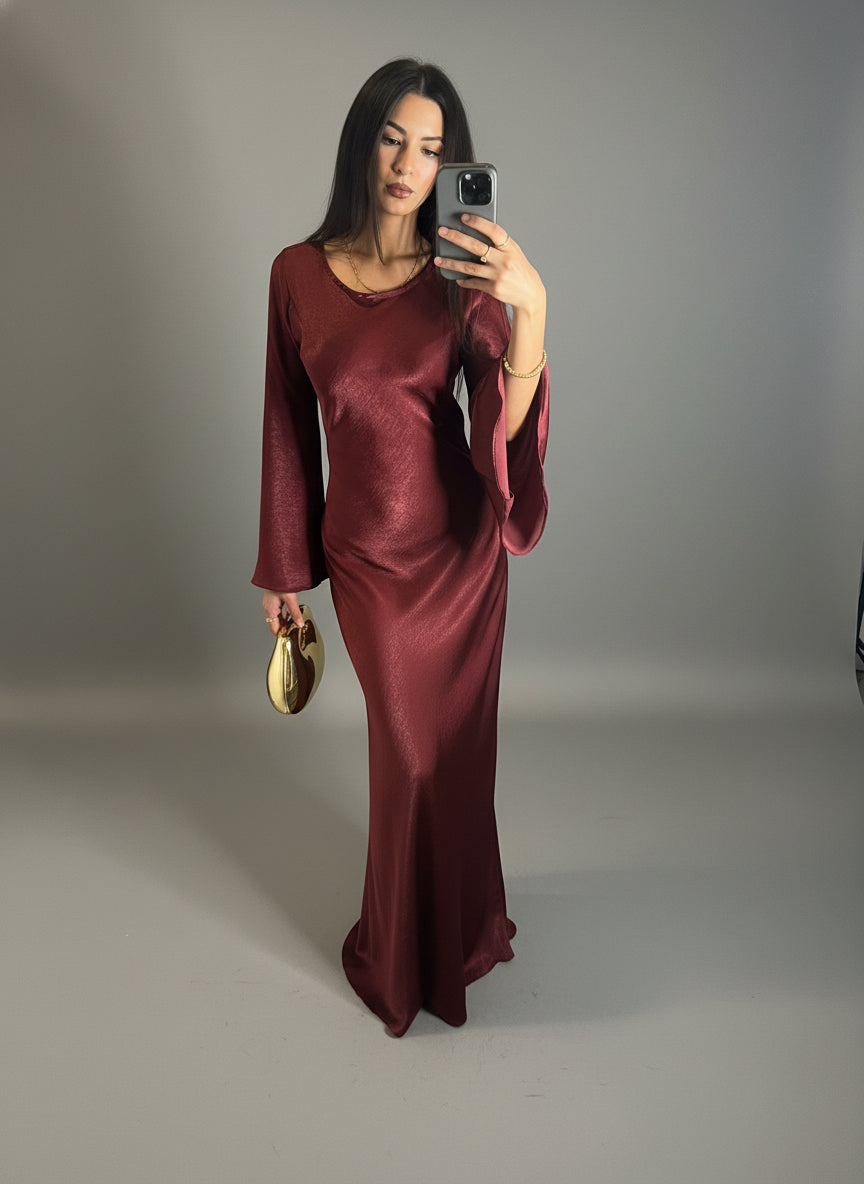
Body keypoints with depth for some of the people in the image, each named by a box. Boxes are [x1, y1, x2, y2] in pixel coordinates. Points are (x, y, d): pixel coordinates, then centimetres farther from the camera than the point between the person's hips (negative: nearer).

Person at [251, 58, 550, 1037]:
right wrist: (284, 569, 6)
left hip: (459, 543, 0)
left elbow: (508, 423, -17)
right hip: (364, 551, 0)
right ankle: (409, 951, 39)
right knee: (410, 750, 12)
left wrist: (529, 305, -32)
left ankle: (446, 933, 42)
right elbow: (289, 429, 2)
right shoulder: (299, 272, -3)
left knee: (454, 742, 13)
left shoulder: (463, 277, -5)